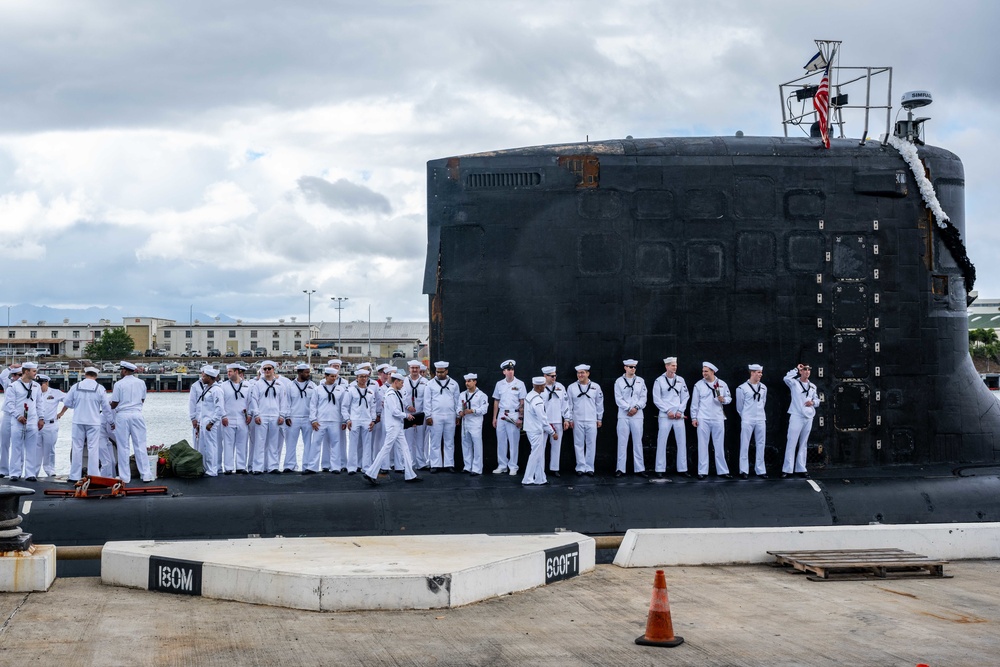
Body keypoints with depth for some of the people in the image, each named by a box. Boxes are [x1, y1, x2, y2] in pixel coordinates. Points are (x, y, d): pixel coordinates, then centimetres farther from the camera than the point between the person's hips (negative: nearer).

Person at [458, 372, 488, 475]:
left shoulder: (481, 395, -2)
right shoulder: (462, 395, 15)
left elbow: (483, 409, -9)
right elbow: (459, 407, 11)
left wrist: (471, 411, -18)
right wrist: (460, 412, -10)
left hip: (476, 424, -6)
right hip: (465, 423, 6)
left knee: (477, 446, -6)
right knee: (466, 445, 9)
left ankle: (477, 469, -4)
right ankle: (467, 466, 19)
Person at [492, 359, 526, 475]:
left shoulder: (519, 384, -1)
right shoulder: (499, 384, 9)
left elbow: (522, 403, -3)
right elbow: (496, 402, 14)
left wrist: (520, 418, -9)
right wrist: (494, 417, 11)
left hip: (514, 415, -4)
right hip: (501, 415, 4)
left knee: (513, 442, -2)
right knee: (501, 441, 6)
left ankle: (513, 467, 5)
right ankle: (502, 466, 15)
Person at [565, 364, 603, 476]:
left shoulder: (596, 387, 4)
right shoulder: (572, 387, 3)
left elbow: (599, 404, 10)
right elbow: (569, 404, 5)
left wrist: (599, 418, 9)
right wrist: (568, 418, 0)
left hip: (592, 420, 0)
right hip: (577, 421, 0)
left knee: (591, 444, 1)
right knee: (579, 444, 2)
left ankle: (589, 468, 8)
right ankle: (581, 467, 8)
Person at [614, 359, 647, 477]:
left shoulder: (640, 381, 10)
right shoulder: (619, 381, 3)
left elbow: (643, 397, 5)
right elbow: (618, 399, -3)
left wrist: (636, 407, -10)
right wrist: (629, 408, -11)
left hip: (637, 415, 2)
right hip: (623, 415, -2)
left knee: (638, 442, 3)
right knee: (622, 442, -1)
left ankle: (639, 468, 6)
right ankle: (620, 469, 3)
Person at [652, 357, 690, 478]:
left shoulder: (680, 380, 8)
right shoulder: (659, 380, -2)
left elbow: (685, 396, 9)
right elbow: (656, 399, -4)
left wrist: (680, 411, -3)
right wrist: (668, 411, -10)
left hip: (679, 416, 3)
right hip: (665, 416, -3)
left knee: (682, 442, 4)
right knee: (661, 442, -3)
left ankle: (682, 469, 11)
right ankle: (660, 469, 2)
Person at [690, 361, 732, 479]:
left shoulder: (722, 384, 5)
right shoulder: (699, 385, 1)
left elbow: (729, 398, 11)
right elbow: (695, 402, 1)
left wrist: (723, 400, -11)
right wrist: (694, 418, -2)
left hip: (718, 418, 2)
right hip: (703, 419, -2)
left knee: (719, 445, 6)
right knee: (703, 445, 0)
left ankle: (722, 470, 12)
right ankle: (702, 471, 4)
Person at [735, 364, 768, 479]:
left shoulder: (763, 388, 8)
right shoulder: (742, 388, -6)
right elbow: (739, 406, 2)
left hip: (761, 420, 4)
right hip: (747, 421, -4)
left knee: (760, 445, 6)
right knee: (745, 445, -2)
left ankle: (760, 470, 12)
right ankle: (744, 471, 3)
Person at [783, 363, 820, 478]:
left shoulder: (813, 386, 15)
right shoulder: (794, 383, -3)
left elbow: (817, 400, 21)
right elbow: (786, 378, -24)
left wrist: (813, 402, -3)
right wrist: (797, 369, -13)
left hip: (809, 417, 6)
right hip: (796, 416, -6)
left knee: (803, 444, 10)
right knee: (791, 443, -9)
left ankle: (801, 469, 15)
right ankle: (787, 469, -9)